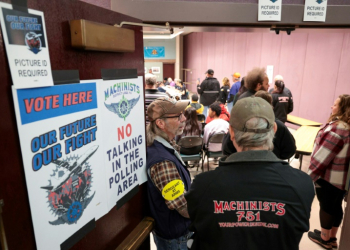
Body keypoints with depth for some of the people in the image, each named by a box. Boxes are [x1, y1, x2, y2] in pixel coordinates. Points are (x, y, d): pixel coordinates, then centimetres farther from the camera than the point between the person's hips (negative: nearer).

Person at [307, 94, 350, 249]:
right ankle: (332, 238, 37)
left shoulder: (336, 129, -24)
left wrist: (310, 175, -15)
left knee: (326, 206, 9)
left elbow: (323, 157, -24)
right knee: (336, 206, 20)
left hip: (329, 177, -8)